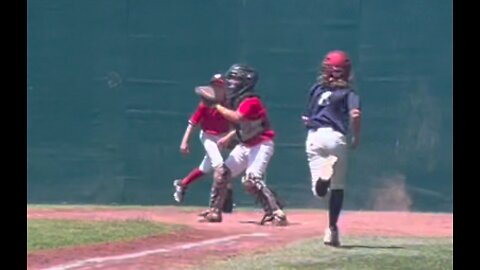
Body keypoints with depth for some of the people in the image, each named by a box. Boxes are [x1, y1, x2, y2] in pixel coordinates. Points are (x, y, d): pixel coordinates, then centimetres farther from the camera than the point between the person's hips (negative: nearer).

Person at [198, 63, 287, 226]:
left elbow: (237, 118, -34)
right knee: (221, 173, 7)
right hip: (244, 145, 10)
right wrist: (228, 138, 12)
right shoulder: (237, 101, 10)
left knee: (251, 180, -24)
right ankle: (215, 212, 18)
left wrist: (217, 106, -27)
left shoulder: (251, 101, -19)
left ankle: (277, 214, -20)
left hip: (261, 145, -10)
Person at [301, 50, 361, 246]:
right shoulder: (348, 92, 5)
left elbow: (306, 118, 16)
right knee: (337, 187, 14)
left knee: (320, 190, -5)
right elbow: (355, 114, -12)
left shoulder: (316, 89, 16)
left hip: (313, 136, 2)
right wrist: (356, 138, 1)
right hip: (335, 137, -2)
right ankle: (332, 229, 9)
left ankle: (323, 174, -40)